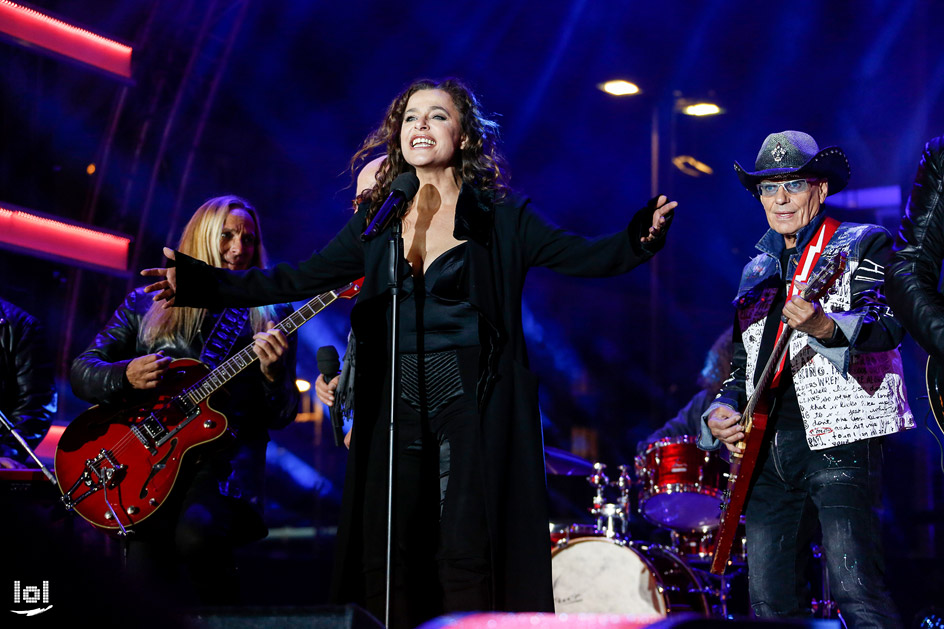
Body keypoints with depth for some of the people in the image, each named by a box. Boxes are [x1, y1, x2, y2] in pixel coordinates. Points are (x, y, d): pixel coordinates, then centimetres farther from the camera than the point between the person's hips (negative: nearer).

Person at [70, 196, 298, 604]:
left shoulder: (268, 319, 13)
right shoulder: (146, 305, 15)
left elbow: (281, 418, 8)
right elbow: (81, 371, 12)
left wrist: (272, 375, -13)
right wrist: (126, 375, -9)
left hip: (224, 454, -1)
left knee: (197, 533, -32)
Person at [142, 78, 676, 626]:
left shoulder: (500, 219, 2)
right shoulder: (377, 221, 12)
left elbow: (587, 256, -4)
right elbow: (295, 281, 9)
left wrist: (641, 237, -24)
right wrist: (201, 282, 0)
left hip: (473, 409, -3)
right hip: (396, 411, 4)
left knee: (463, 555, -10)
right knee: (388, 559, 2)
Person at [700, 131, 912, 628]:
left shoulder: (863, 244, 4)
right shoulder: (757, 272, 21)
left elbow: (888, 326, -14)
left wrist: (825, 326, -33)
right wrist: (723, 410, 7)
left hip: (837, 437, -6)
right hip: (767, 449, 6)